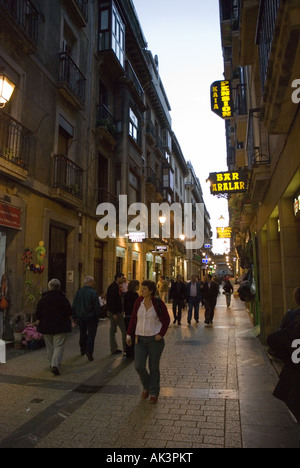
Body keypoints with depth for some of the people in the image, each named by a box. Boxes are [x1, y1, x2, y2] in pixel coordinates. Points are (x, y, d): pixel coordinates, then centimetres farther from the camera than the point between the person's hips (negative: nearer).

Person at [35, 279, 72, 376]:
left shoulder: (43, 299, 1)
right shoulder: (63, 298, -6)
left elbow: (38, 316, 4)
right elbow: (69, 314, -1)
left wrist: (39, 325, 16)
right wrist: (68, 323, 15)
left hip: (46, 327, 3)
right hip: (61, 327, -3)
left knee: (50, 346, 17)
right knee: (59, 346, -1)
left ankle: (52, 364, 27)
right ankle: (55, 365, -16)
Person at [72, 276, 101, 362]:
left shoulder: (79, 292, 1)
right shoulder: (93, 293, -17)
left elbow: (74, 306, 7)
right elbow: (97, 306, -16)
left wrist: (75, 317, 15)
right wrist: (98, 315, -1)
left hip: (80, 317, 6)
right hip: (91, 317, -6)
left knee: (83, 334, 20)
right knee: (91, 335, 1)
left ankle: (83, 350, 32)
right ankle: (89, 352, -6)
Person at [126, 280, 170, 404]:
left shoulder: (158, 303, -11)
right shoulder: (138, 302, -1)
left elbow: (166, 320, -2)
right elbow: (133, 319, 7)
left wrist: (161, 334, -11)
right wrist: (129, 335, 4)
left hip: (155, 339, -3)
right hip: (140, 339, 3)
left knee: (154, 367, 7)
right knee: (139, 366, -1)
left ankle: (154, 394, 27)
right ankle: (146, 387, 29)